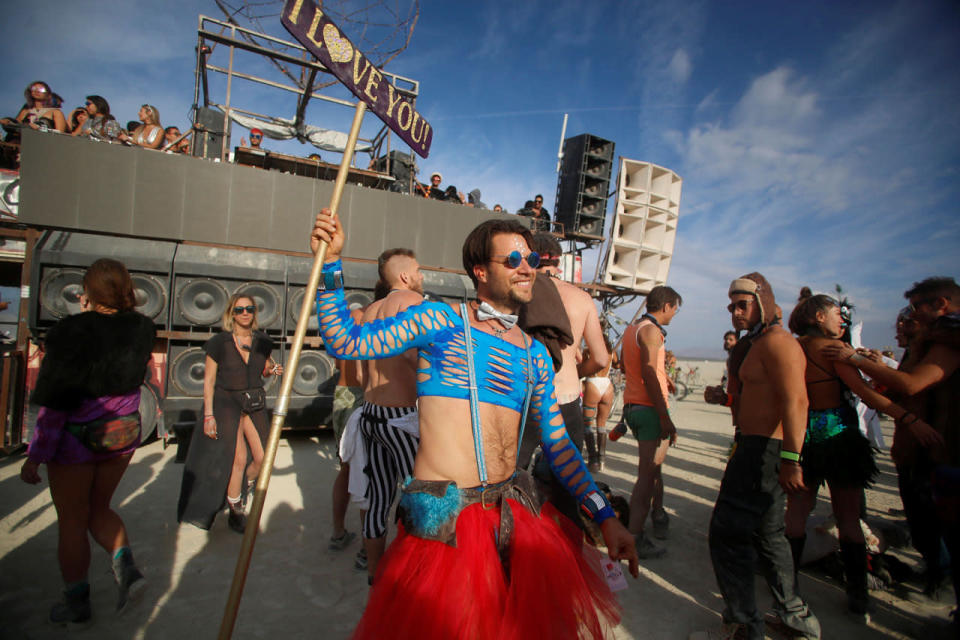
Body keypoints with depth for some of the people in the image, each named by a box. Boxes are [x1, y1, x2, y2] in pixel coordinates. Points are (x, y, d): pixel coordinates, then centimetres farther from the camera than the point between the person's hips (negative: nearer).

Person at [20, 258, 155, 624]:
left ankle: (76, 604, 29)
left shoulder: (72, 332, -20)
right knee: (99, 509, 24)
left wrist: (36, 457, -8)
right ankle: (126, 567, 6)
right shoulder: (142, 329, -7)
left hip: (76, 438, -4)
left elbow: (55, 404, -18)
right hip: (123, 431, 4)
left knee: (71, 523, 14)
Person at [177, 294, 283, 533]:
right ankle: (235, 511, 13)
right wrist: (208, 415, -11)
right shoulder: (219, 342, -8)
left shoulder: (262, 341, 2)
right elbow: (209, 380, -6)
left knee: (263, 457, 1)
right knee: (239, 458, -10)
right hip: (226, 402, -4)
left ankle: (242, 489, 34)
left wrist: (272, 369, -7)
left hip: (255, 403, 4)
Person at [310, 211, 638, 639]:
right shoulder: (438, 320, -2)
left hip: (513, 515, 5)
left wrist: (604, 516, 7)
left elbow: (558, 444, 12)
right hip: (441, 520, -4)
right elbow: (346, 342, -3)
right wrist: (332, 265, -12)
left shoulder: (535, 355, 11)